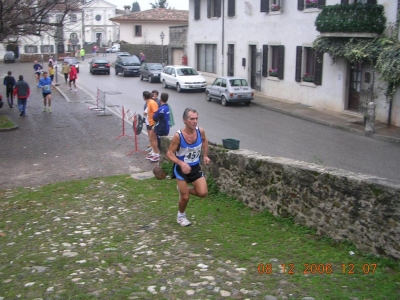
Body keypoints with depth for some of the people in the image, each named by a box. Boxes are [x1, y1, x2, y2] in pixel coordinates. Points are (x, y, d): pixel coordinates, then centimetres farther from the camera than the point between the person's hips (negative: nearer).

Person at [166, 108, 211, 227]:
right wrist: (181, 163, -34)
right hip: (181, 168, -4)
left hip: (195, 167, 4)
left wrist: (205, 155, 3)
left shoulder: (201, 131, -14)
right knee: (185, 197, 2)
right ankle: (181, 216, 33)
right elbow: (169, 153, -20)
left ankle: (184, 189, 25)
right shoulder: (178, 136, -27)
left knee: (203, 193, -6)